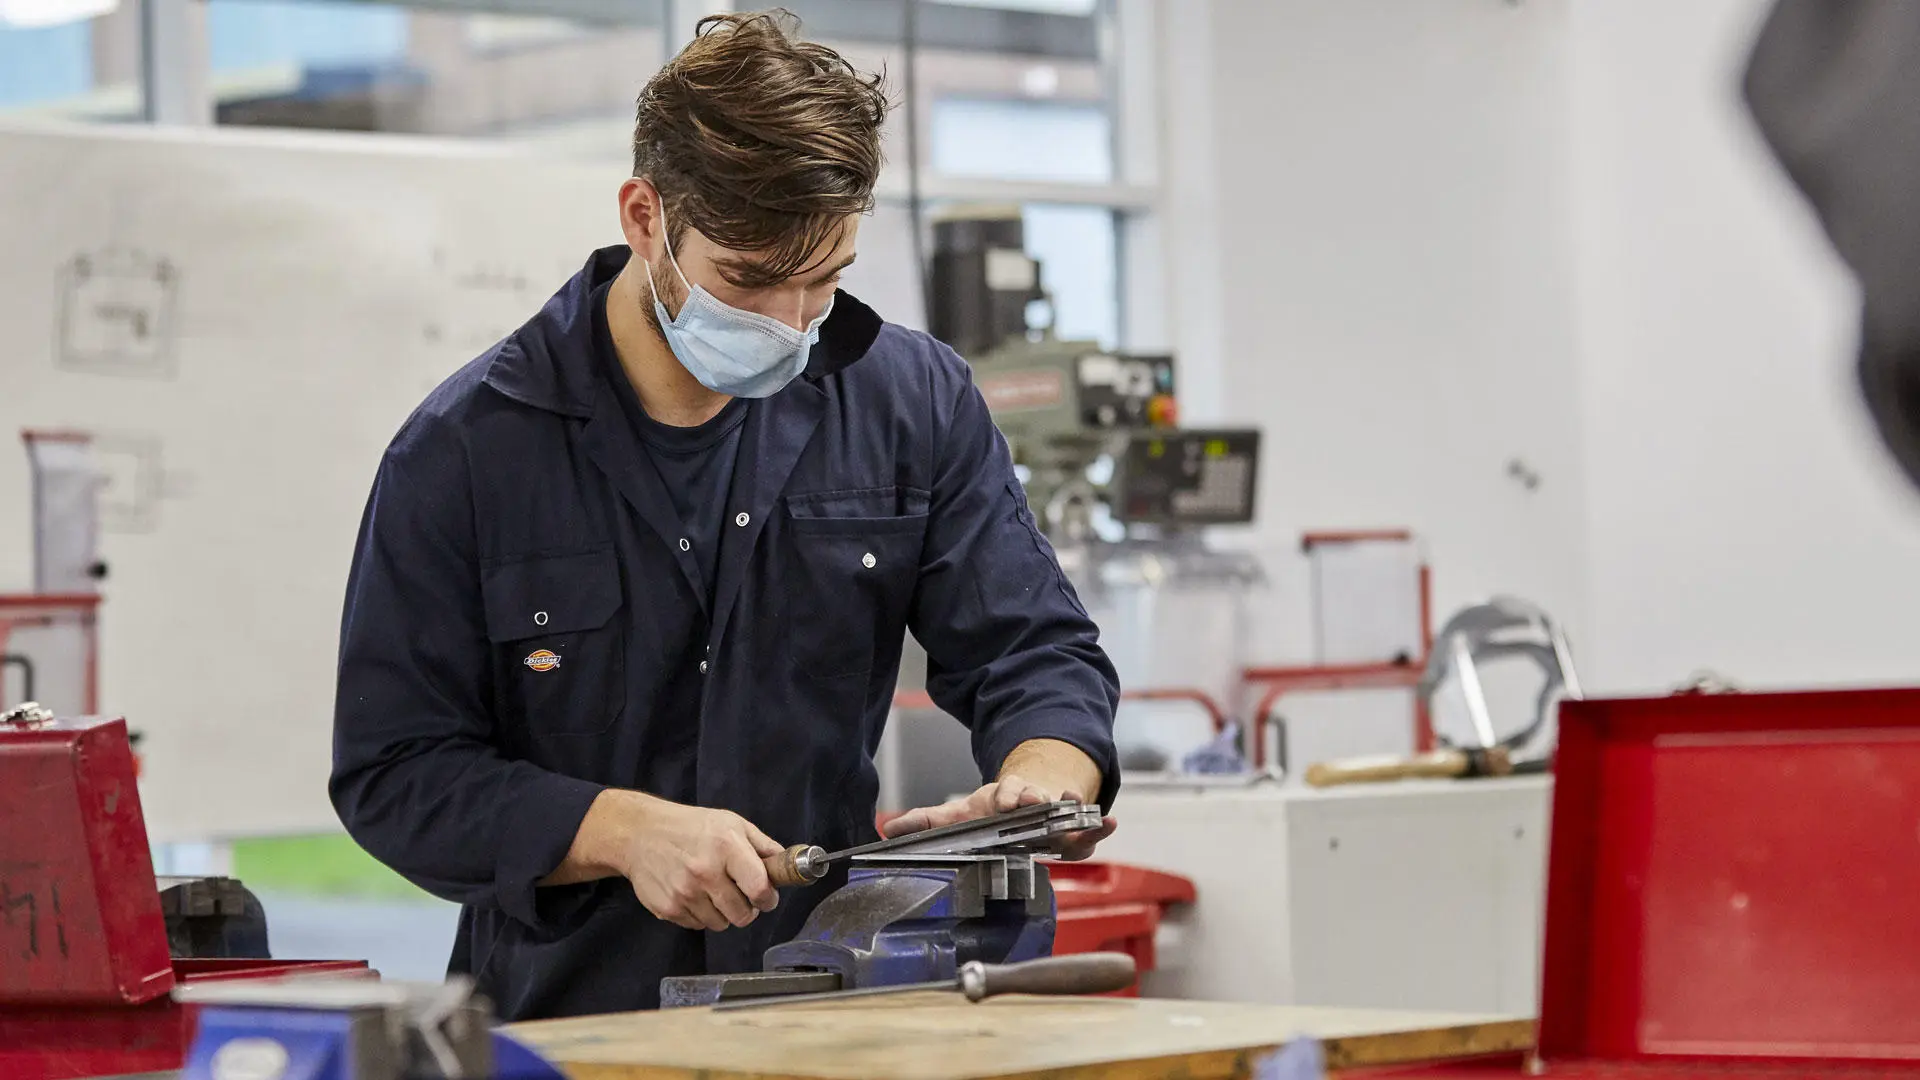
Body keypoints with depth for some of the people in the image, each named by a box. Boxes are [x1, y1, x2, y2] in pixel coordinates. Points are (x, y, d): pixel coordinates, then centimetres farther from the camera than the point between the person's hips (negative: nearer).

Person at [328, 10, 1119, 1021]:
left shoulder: (914, 402, 6)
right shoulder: (463, 450, -4)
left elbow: (1032, 652, 11)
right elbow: (393, 772, -3)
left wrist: (1041, 783, -12)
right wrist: (625, 832, -16)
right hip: (562, 1016, -2)